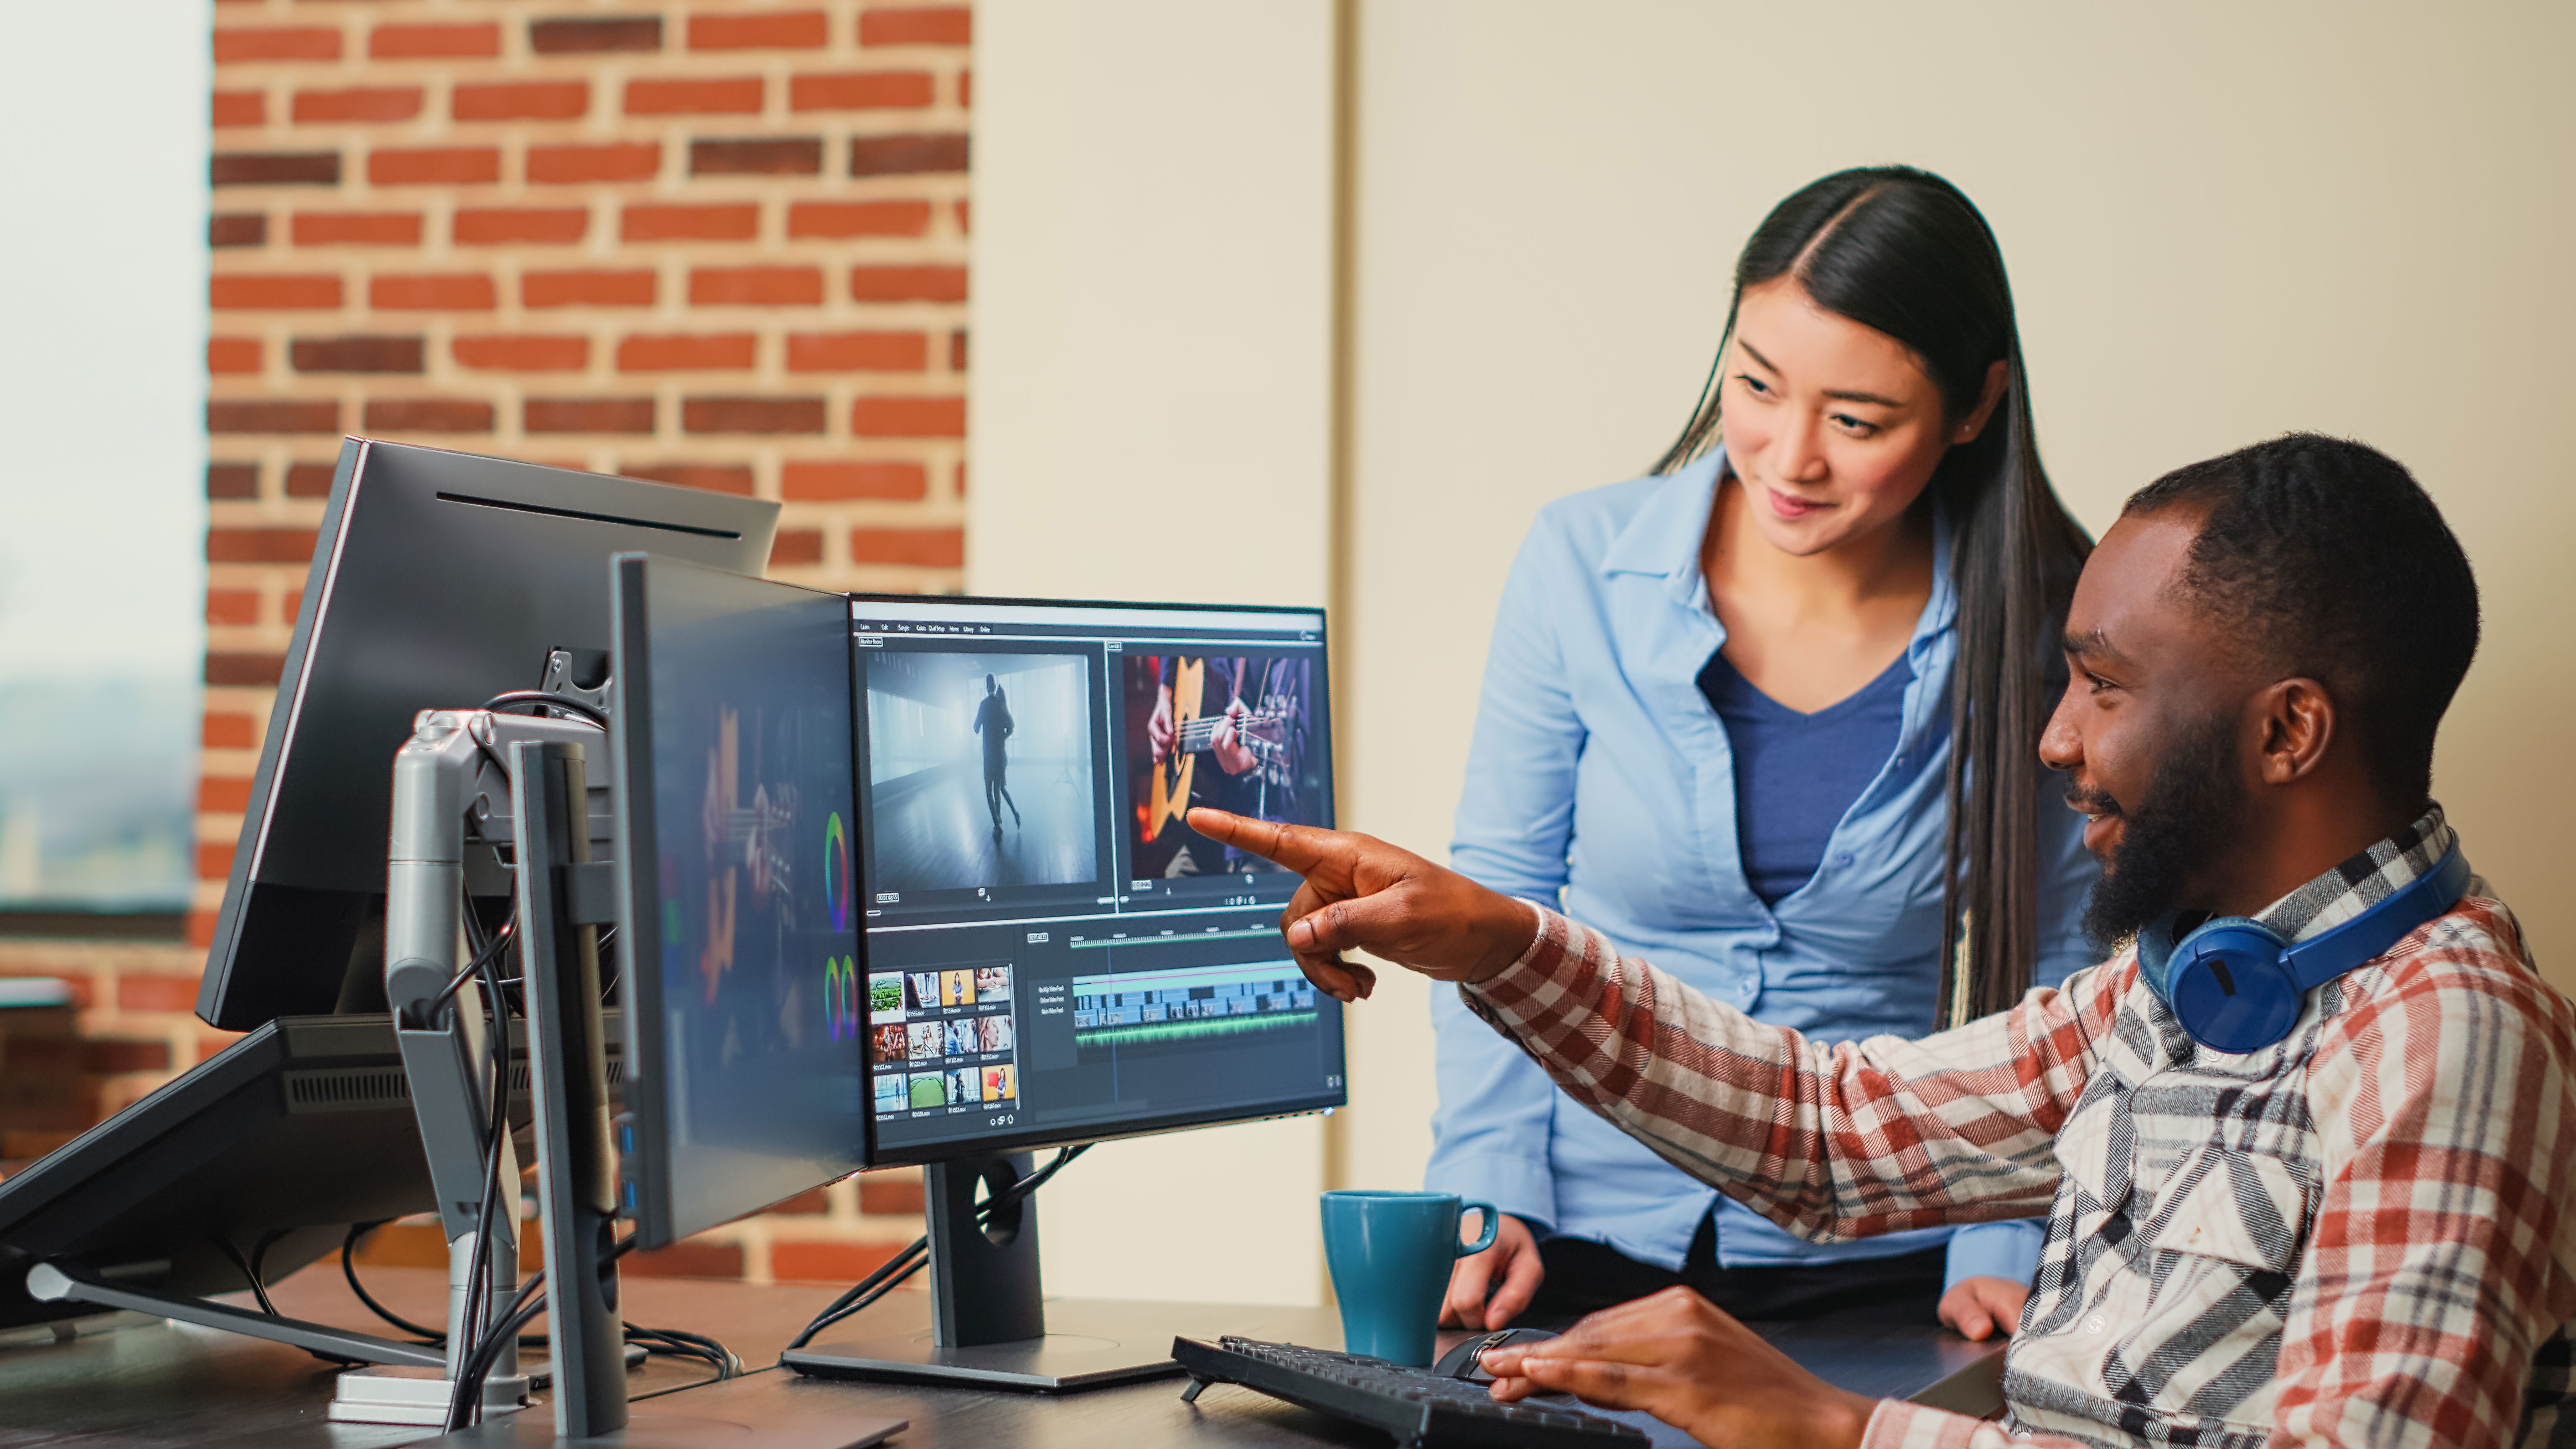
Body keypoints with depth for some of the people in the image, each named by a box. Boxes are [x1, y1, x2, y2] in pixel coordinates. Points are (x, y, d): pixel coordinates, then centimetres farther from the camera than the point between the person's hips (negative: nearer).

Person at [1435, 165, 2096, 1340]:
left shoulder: (2048, 628, -5)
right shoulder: (1584, 562, -3)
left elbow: (2058, 976, 4)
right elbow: (1496, 903, 4)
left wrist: (2004, 1251, -6)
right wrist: (1489, 1195, -6)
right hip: (1585, 1239, 1)